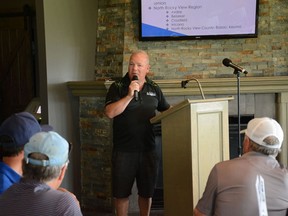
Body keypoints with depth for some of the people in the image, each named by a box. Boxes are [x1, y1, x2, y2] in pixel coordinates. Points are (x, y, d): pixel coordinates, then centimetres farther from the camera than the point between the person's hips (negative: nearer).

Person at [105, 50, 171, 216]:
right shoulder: (118, 87, -4)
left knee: (146, 192, 14)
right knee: (122, 193, 8)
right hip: (124, 151, -3)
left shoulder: (154, 88, 7)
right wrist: (129, 96, -23)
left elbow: (167, 109, 19)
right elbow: (110, 112, -17)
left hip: (148, 149, 3)